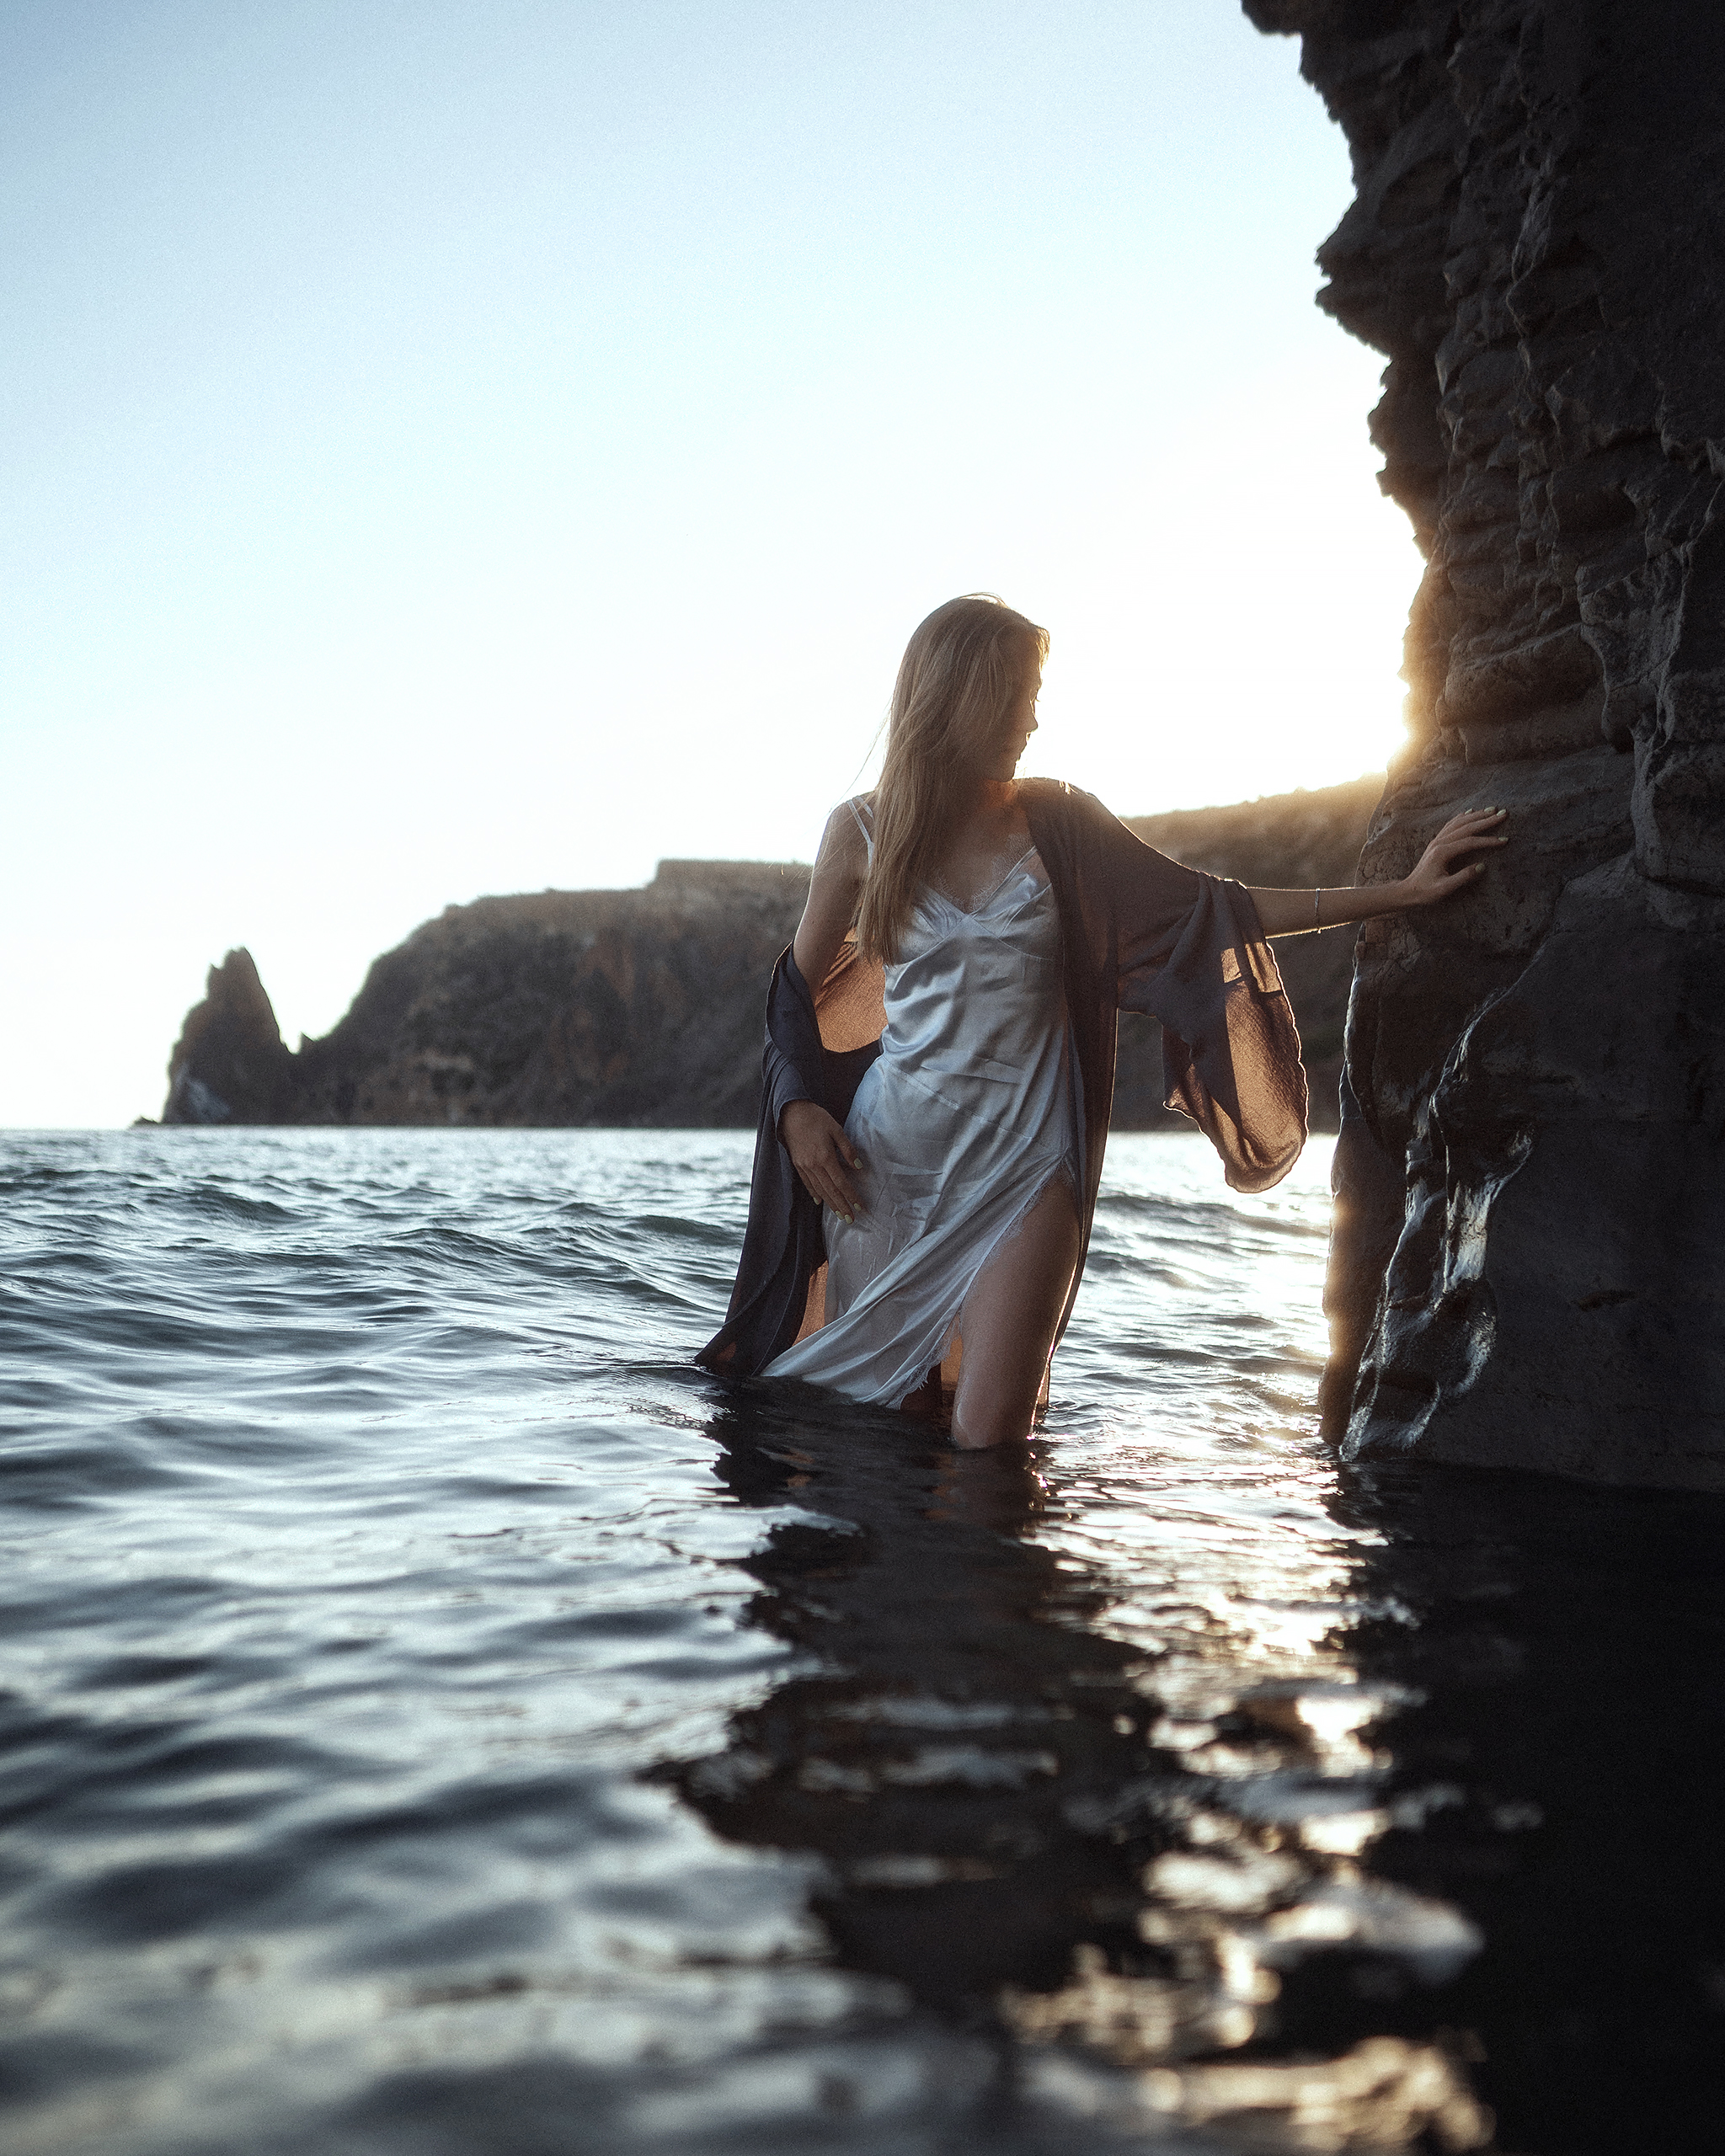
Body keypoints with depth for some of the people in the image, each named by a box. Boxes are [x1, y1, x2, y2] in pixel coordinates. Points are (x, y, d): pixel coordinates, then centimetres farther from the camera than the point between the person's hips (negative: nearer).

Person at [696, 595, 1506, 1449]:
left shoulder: (1057, 822, 4)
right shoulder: (862, 832, 3)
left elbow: (1210, 911, 7)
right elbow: (799, 988, 13)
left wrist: (1403, 890, 4)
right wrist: (798, 1110, -3)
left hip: (1025, 1161, 0)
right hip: (889, 1155, 0)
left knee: (985, 1441, -10)